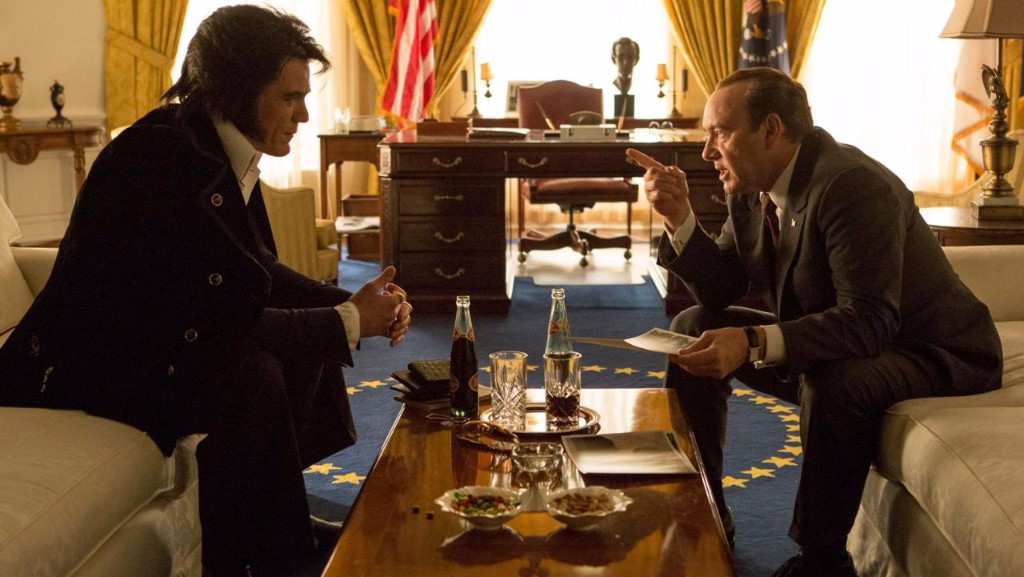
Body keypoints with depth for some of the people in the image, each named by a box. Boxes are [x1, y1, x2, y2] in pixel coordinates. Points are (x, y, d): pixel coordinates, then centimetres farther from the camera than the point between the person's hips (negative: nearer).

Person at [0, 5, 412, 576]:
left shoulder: (221, 147, 0)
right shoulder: (162, 157, -27)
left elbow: (260, 272, 9)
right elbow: (221, 324, -29)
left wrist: (353, 301, -6)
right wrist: (348, 323, -20)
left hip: (156, 338, 10)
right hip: (78, 367, -10)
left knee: (303, 346, 6)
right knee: (254, 380, -27)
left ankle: (276, 505, 20)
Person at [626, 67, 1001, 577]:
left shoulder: (852, 186, -28)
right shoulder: (751, 189, -2)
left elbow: (870, 321, -36)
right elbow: (721, 291, 1)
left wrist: (754, 343, -46)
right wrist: (679, 218, -14)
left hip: (931, 355, -9)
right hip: (826, 344, 9)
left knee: (830, 377, -39)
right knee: (692, 327, 3)